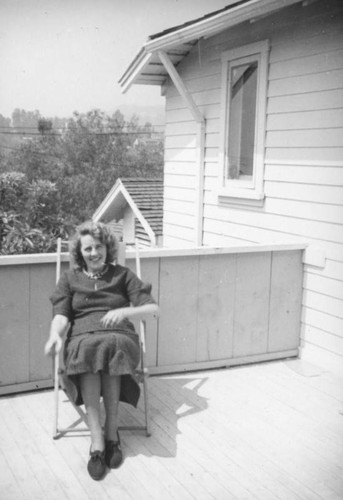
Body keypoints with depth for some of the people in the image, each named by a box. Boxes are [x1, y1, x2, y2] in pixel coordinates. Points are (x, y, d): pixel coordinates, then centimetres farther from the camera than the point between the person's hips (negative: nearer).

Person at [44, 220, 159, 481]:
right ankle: (98, 440, -39)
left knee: (109, 347, -38)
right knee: (88, 349, -38)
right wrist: (55, 335, -19)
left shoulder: (123, 275, 16)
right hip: (82, 338, 0)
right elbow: (61, 314, 4)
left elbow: (153, 309, 7)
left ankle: (110, 431, -28)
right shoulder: (70, 278, 19)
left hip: (120, 337, 0)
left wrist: (125, 312, -13)